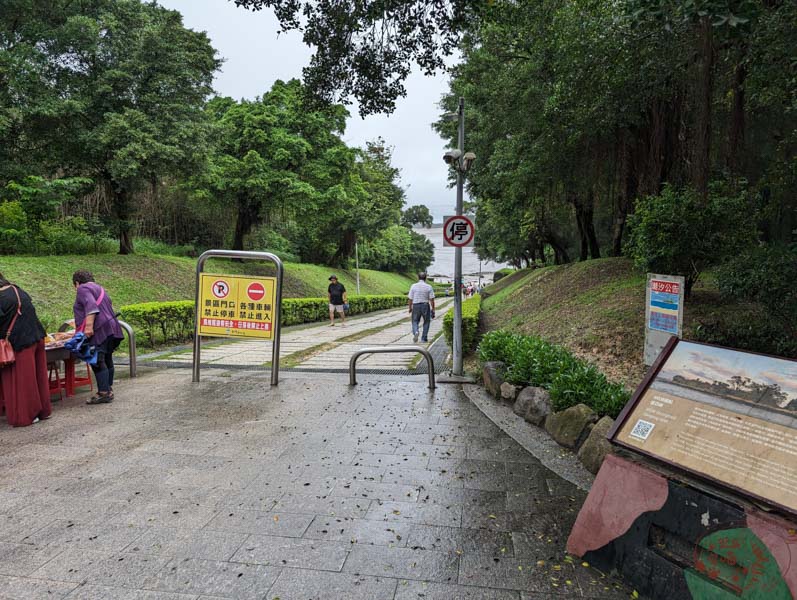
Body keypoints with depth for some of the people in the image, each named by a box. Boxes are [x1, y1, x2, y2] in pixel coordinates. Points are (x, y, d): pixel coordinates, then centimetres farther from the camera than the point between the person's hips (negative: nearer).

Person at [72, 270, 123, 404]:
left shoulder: (83, 289, -2)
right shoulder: (98, 288, 25)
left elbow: (91, 306, -18)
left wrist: (89, 326, -25)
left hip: (99, 330, -9)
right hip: (110, 327, 9)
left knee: (98, 361, -10)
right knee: (107, 360, 12)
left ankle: (104, 393, -12)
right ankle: (109, 390, 17)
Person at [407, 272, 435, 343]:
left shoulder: (414, 286, -2)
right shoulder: (429, 287, -3)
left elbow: (410, 299, 0)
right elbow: (431, 299, -6)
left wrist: (410, 308, 12)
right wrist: (433, 309, 1)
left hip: (416, 306, 0)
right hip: (425, 305, 0)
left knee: (415, 321, 12)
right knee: (426, 322, 15)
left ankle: (415, 332, -16)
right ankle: (424, 338, 15)